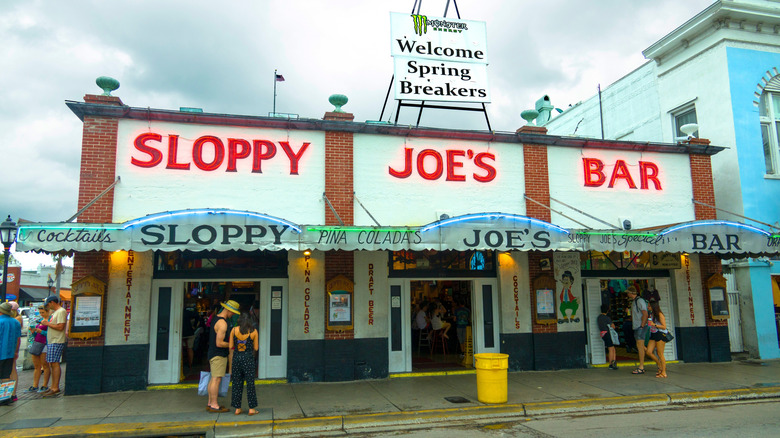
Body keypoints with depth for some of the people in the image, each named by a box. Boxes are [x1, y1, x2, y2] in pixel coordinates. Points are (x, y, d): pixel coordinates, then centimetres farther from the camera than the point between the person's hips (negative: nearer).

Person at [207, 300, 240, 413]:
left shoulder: (216, 318, 11)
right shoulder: (222, 323, -20)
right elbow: (219, 343, -22)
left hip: (213, 353, 10)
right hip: (219, 355, -10)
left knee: (213, 378, 14)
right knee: (216, 379, -6)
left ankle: (210, 403, 21)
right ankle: (214, 405, -3)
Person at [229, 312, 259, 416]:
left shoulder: (234, 330, -1)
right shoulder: (254, 331, -4)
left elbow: (230, 346, 1)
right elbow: (256, 348, 0)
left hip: (236, 357, 2)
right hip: (248, 358, -2)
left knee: (237, 383, 11)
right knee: (250, 383, 6)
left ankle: (237, 408, 16)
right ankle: (251, 408, 9)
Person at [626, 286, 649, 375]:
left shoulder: (640, 301, -12)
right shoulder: (633, 302, 17)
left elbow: (645, 314, -19)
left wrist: (642, 326, -19)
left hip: (640, 327, -9)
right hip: (636, 327, 9)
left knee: (640, 346, -9)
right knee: (640, 346, 12)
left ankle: (641, 368, -9)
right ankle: (642, 366, 18)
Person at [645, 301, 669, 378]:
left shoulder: (660, 315, -11)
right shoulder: (652, 314, 13)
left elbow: (664, 327, -15)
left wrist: (654, 324, -21)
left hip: (660, 335, -8)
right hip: (653, 335, 8)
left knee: (660, 354, -5)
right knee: (649, 352, 2)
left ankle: (663, 372, 3)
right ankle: (660, 366, 18)